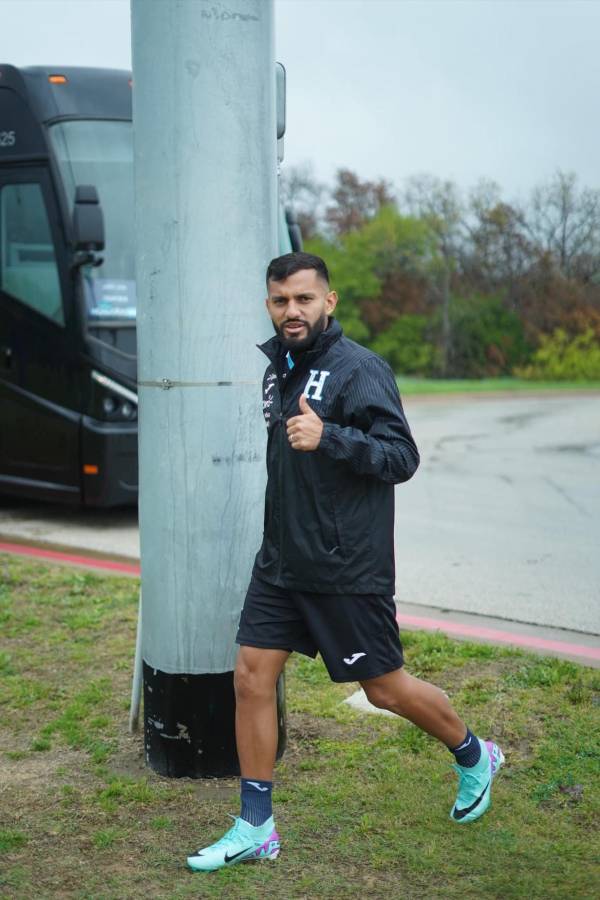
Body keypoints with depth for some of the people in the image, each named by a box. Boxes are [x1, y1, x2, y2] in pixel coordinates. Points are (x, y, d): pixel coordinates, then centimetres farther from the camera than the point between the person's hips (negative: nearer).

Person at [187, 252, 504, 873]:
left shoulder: (359, 369, -14)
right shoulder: (278, 369, 10)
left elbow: (403, 456, -21)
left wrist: (329, 437, -32)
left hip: (346, 567, -7)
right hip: (280, 563, 7)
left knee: (384, 688, 6)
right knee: (251, 678, 1)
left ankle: (475, 758, 33)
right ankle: (255, 828, 12)